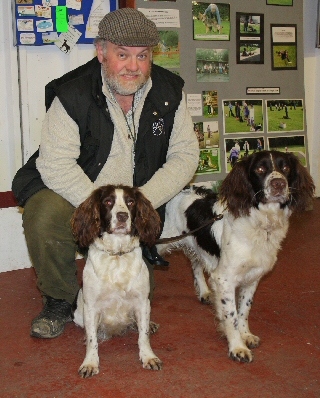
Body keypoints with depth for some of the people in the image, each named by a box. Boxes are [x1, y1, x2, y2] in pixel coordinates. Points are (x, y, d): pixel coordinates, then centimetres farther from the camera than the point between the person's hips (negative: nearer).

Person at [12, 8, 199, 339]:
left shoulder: (170, 91, -6)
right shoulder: (72, 94, -18)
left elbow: (184, 155, -6)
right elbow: (56, 165, -23)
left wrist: (142, 202, -19)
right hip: (75, 195, -2)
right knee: (43, 217, -34)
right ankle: (60, 301, -8)